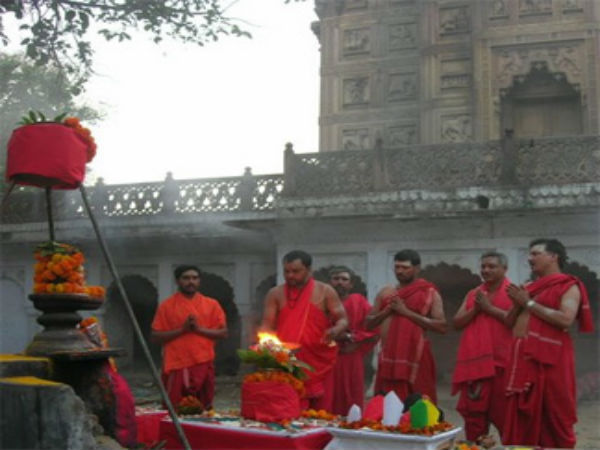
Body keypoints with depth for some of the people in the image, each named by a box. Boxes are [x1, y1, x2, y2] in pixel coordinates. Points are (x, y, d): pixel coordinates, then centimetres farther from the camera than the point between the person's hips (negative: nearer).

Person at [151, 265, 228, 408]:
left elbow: (223, 332, 5)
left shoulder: (211, 304, 7)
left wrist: (200, 329, -10)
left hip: (203, 365, 2)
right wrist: (182, 329, -13)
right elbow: (156, 336, -1)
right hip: (176, 366, -2)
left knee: (204, 408, 6)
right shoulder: (167, 306, 2)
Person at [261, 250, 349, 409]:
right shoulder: (275, 294, 8)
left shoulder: (324, 292, 4)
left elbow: (343, 321, 3)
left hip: (319, 363, -1)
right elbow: (267, 325, 4)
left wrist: (336, 331, -19)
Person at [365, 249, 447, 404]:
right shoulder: (385, 292, 14)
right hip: (388, 356, 4)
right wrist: (387, 310, -4)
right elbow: (369, 324, 16)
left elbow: (442, 326, -9)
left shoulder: (430, 293, 1)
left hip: (415, 356, -4)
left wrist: (406, 312, -12)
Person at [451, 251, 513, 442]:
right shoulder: (472, 294, 16)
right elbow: (456, 323, 10)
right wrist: (476, 309, -6)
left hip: (503, 362, -5)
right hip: (474, 361, 5)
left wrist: (490, 308, -12)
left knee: (504, 414, -1)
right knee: (473, 412, 5)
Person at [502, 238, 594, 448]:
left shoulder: (568, 286, 0)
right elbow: (510, 322, 21)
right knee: (523, 418, 4)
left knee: (555, 417, -3)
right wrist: (518, 304, 1)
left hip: (550, 359, -6)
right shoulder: (529, 287, 19)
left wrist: (529, 303, -10)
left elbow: (565, 319, -17)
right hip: (523, 358, 6)